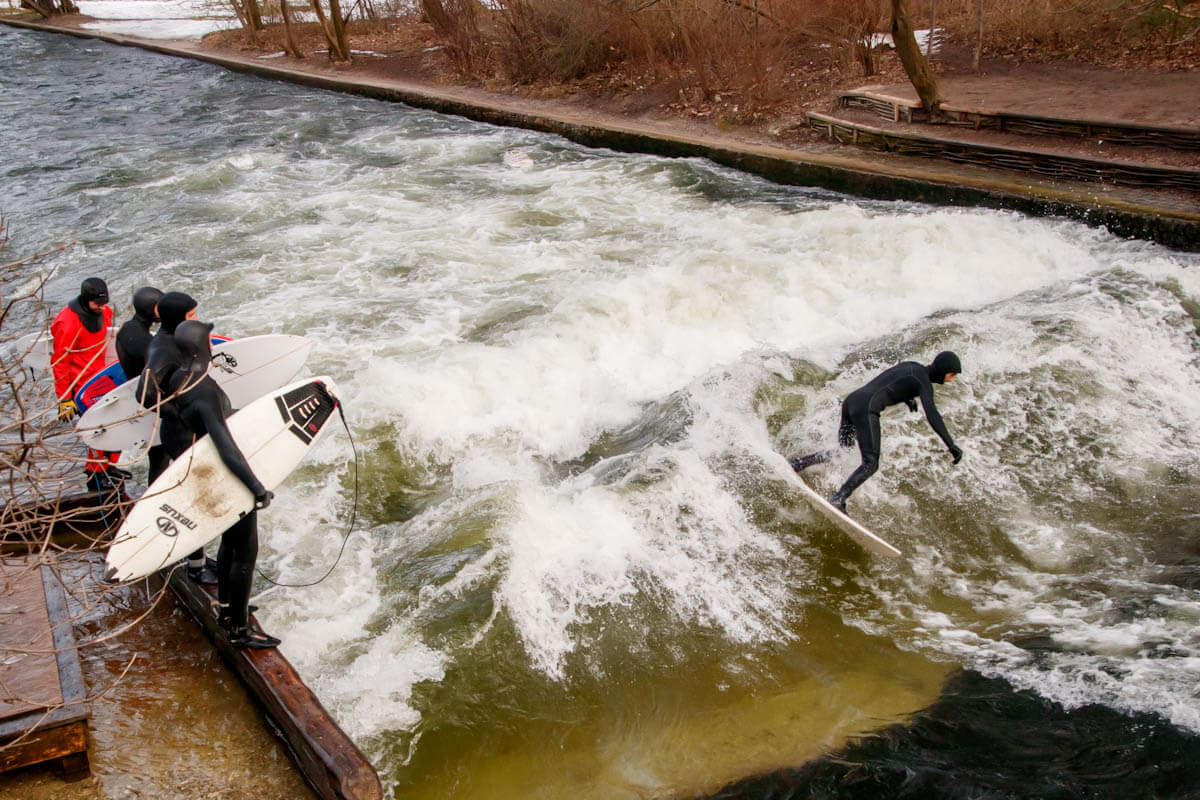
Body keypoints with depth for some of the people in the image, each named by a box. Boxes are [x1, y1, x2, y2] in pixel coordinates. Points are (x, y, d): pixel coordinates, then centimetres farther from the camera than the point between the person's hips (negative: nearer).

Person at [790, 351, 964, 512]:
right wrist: (951, 445, -19)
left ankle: (795, 464, 19)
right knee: (871, 463, -13)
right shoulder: (924, 381, -3)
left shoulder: (912, 366, 23)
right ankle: (838, 499, -27)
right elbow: (931, 414, -15)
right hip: (866, 407, -9)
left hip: (851, 399, 9)